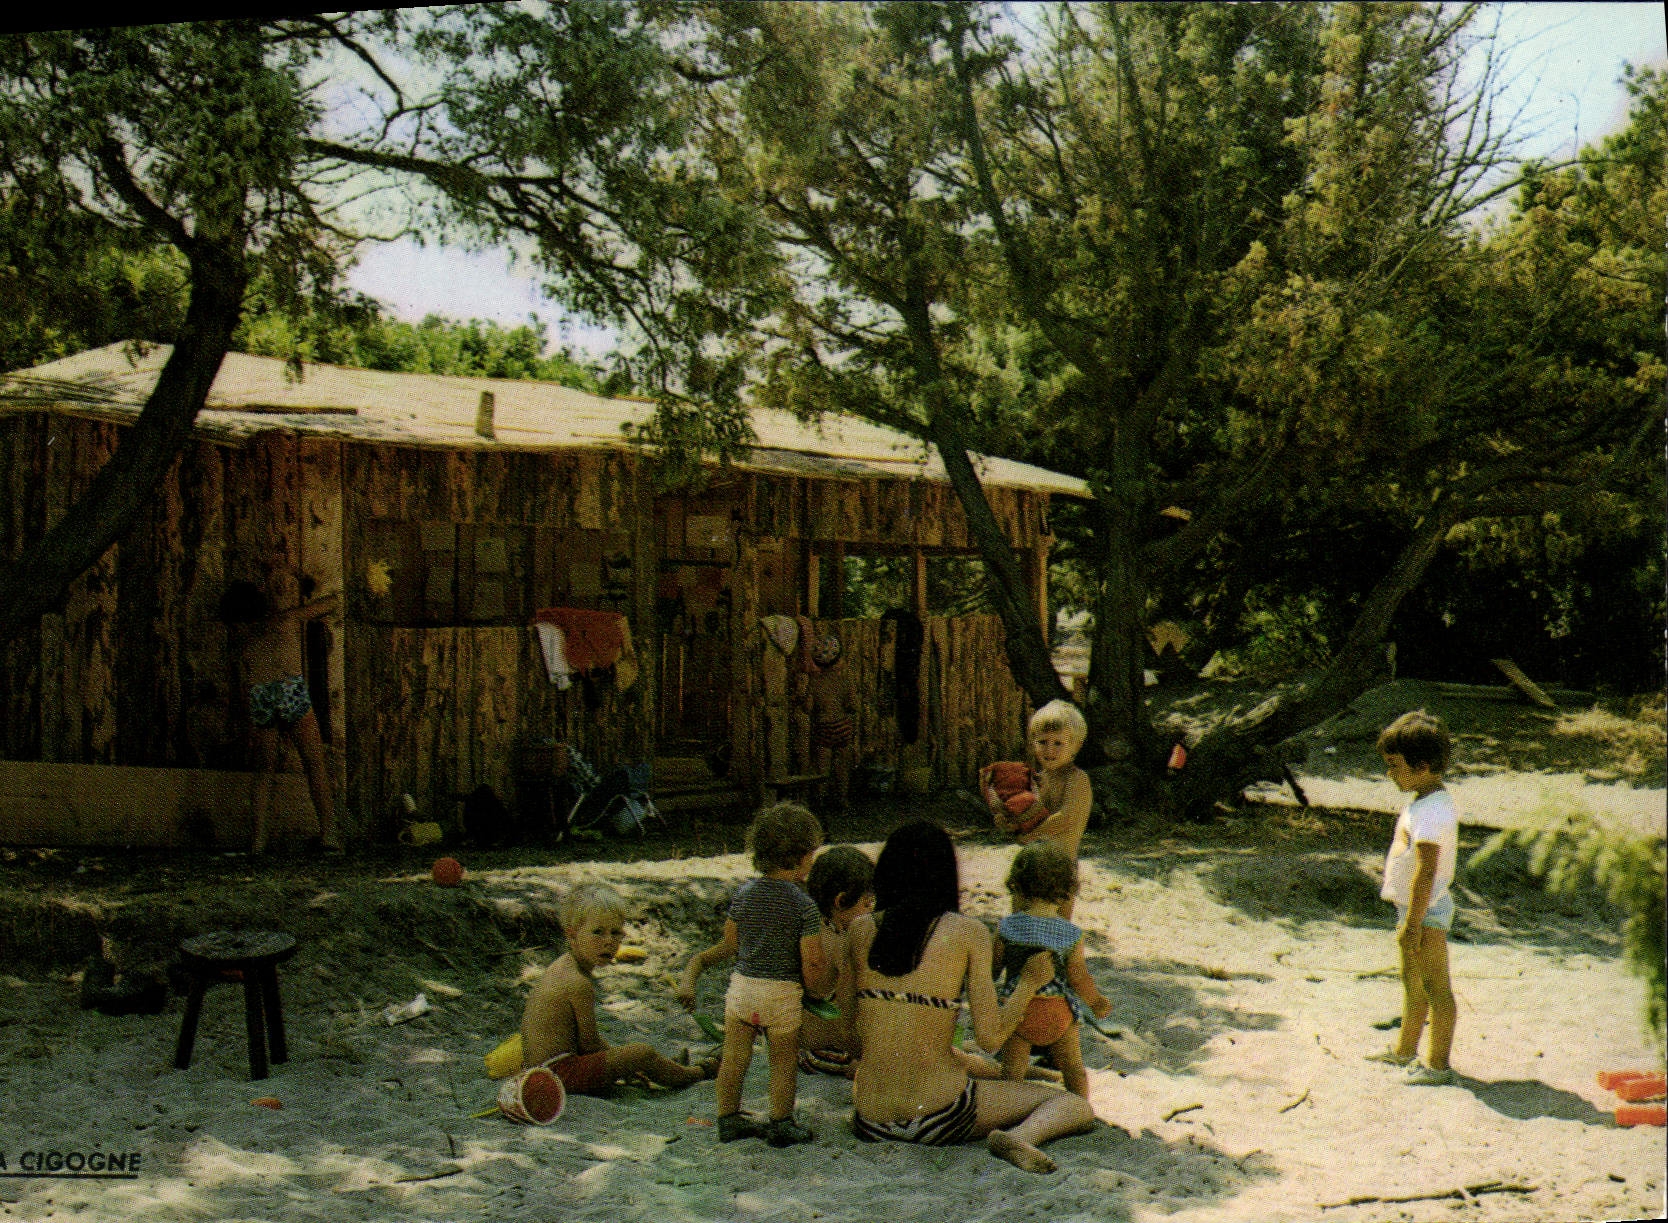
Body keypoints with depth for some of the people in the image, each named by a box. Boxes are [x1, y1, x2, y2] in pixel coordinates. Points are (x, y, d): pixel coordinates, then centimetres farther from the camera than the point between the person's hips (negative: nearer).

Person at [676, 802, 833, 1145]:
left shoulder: (744, 893, -1)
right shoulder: (805, 906, -15)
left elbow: (731, 944, 8)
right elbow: (813, 962, -13)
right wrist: (820, 989, 5)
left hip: (742, 985, 4)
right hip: (782, 992, -4)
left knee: (734, 1055, 13)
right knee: (784, 1060, 10)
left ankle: (728, 1118, 24)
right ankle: (781, 1125, 18)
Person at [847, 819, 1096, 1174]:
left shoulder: (861, 929, 2)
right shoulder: (968, 932, -7)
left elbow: (850, 1029, 8)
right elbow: (990, 1037, -8)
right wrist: (1030, 982, 7)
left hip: (871, 1119, 5)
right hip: (938, 1114, -5)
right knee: (1076, 1107, 8)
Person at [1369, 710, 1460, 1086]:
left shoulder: (1430, 812, -24)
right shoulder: (1428, 803, 9)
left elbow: (1426, 872, -27)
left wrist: (1413, 923, -25)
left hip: (1426, 913, -11)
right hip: (1418, 910, 11)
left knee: (1435, 988, 0)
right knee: (1412, 981, 22)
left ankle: (1438, 1064, 10)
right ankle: (1405, 1049, 36)